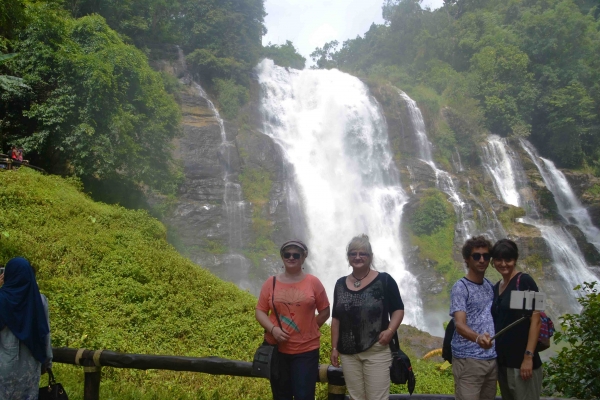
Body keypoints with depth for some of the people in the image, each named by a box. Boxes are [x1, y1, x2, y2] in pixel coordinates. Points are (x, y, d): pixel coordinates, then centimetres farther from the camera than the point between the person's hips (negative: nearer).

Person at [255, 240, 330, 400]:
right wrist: (273, 329, -13)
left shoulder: (313, 282, -1)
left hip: (306, 350, -2)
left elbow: (325, 312, 6)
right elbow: (260, 311, 3)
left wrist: (308, 329, 1)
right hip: (276, 349, 2)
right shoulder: (271, 283, 3)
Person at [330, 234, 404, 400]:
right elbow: (336, 318, 13)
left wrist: (390, 330, -17)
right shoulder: (341, 284, 9)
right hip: (348, 352, 4)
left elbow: (398, 309, -1)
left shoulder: (384, 280, -4)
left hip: (377, 351, -4)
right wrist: (334, 347, 9)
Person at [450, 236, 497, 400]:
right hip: (468, 360, -7)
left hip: (492, 359, 7)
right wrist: (478, 338, -39)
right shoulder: (460, 287, -9)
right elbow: (460, 324, -20)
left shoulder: (490, 286, 13)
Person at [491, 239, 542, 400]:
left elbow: (536, 320, -13)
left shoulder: (524, 281, -8)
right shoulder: (495, 288, 11)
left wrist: (528, 356, -18)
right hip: (502, 361, 7)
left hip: (521, 361, -7)